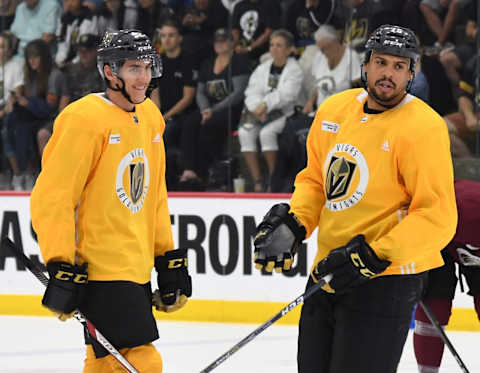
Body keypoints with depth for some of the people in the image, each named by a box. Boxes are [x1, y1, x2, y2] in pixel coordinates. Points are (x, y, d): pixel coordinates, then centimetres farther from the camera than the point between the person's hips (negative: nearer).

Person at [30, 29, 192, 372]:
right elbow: (52, 196, -17)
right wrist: (62, 268, -21)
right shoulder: (84, 119, -15)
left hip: (136, 270, 9)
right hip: (100, 271, -9)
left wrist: (168, 259, 20)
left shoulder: (150, 117, 13)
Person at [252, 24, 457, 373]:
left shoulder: (424, 127, -14)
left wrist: (372, 257, -23)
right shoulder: (334, 109, 7)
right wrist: (290, 226, 2)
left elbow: (437, 216, -18)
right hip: (330, 268, 7)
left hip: (385, 280, -7)